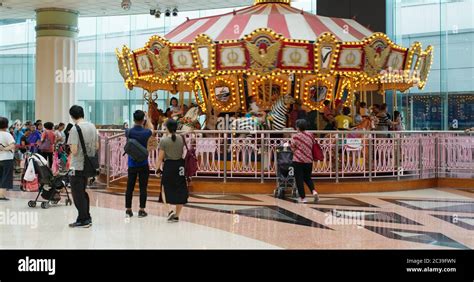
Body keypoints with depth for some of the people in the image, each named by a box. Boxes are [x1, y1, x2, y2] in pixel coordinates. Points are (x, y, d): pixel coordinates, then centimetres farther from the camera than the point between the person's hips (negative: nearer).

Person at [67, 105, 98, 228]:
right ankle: (87, 218, 23)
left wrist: (70, 146, 0)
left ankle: (83, 220, 6)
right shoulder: (92, 126, 5)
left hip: (77, 166, -7)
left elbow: (74, 151, -20)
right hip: (88, 165, 7)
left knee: (78, 194, 3)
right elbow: (97, 146, 10)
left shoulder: (75, 129, -16)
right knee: (83, 192, 19)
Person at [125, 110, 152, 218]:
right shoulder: (146, 132, -8)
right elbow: (151, 130, 16)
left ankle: (128, 210, 12)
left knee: (130, 187, 8)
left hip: (132, 164, 2)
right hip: (143, 165, -2)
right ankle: (141, 210, 5)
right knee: (143, 188, 4)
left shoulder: (129, 132, -5)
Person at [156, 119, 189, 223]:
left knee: (165, 190, 13)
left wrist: (157, 168, 3)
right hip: (180, 165, 3)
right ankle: (177, 215, 14)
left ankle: (170, 210, -6)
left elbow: (160, 157, -7)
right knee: (179, 191, 9)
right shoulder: (181, 139, 1)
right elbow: (184, 153, 6)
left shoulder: (164, 140, -10)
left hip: (168, 165, -3)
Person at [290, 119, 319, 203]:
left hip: (298, 160, -4)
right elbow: (313, 146, 11)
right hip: (309, 160, 4)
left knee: (299, 179, 5)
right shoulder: (310, 135, 3)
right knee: (307, 178, 19)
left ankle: (302, 197, 6)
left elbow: (293, 149, -7)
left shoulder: (295, 137, -10)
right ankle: (314, 191, -4)